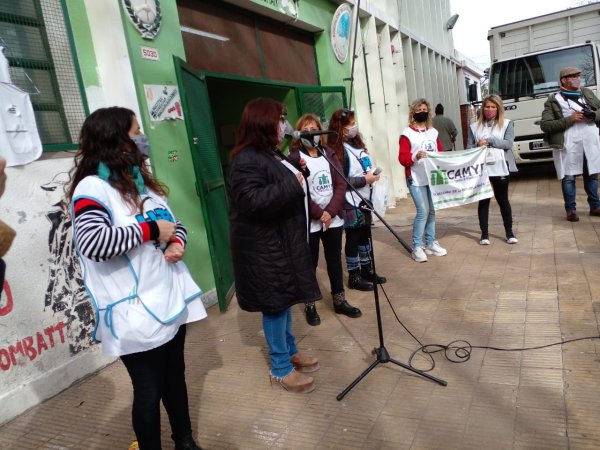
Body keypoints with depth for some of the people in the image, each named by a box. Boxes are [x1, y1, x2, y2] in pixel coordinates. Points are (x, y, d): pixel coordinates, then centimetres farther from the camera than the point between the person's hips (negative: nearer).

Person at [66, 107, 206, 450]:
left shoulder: (140, 180, 13)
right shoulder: (92, 187, -13)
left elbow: (174, 223, 18)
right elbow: (93, 243, -29)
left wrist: (177, 241, -5)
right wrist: (150, 229, -19)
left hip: (171, 300, 8)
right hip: (136, 314, -8)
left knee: (175, 378, 22)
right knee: (149, 390, 9)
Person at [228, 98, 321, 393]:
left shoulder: (271, 154, 13)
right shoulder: (246, 161, -20)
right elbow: (252, 202, -30)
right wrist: (291, 185, -25)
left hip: (283, 241, 10)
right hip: (264, 247, -10)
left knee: (285, 299, 18)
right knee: (275, 304, 1)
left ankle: (290, 351, 35)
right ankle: (280, 369, 16)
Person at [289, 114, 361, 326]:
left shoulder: (329, 154, 8)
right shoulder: (295, 158, -7)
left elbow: (341, 184, 2)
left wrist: (330, 211, -10)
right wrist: (319, 214, -16)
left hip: (334, 218, 5)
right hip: (309, 221, -4)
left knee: (335, 260, 14)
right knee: (310, 264, 7)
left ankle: (340, 301, 28)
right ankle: (310, 305, 20)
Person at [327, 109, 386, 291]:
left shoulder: (356, 144, 9)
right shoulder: (338, 151, -17)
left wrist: (372, 175, 3)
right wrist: (365, 180, -18)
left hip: (364, 199, 8)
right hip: (350, 204, -8)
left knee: (365, 235, 17)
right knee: (353, 238, 3)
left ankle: (367, 270, 31)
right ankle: (354, 276, 17)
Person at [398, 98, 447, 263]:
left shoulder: (433, 132, 15)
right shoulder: (407, 134, -4)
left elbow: (440, 152, 21)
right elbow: (402, 158, -11)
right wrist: (415, 157, -27)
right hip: (416, 180, -6)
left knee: (432, 211, 10)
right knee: (423, 211, -10)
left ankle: (430, 243, 22)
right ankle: (417, 247, 0)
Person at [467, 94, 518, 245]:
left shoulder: (507, 124, 5)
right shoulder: (474, 126, 9)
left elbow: (508, 144, -7)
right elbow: (469, 148, 5)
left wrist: (489, 140, -16)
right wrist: (478, 146, -16)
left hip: (500, 168, -1)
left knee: (502, 199, 7)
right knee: (483, 200, 5)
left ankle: (509, 233, 18)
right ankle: (484, 234, 12)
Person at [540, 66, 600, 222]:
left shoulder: (587, 93, 14)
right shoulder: (553, 100, -3)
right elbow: (545, 125, -11)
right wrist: (569, 119, -17)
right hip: (568, 145, -5)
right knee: (568, 177, 0)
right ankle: (571, 210, 11)